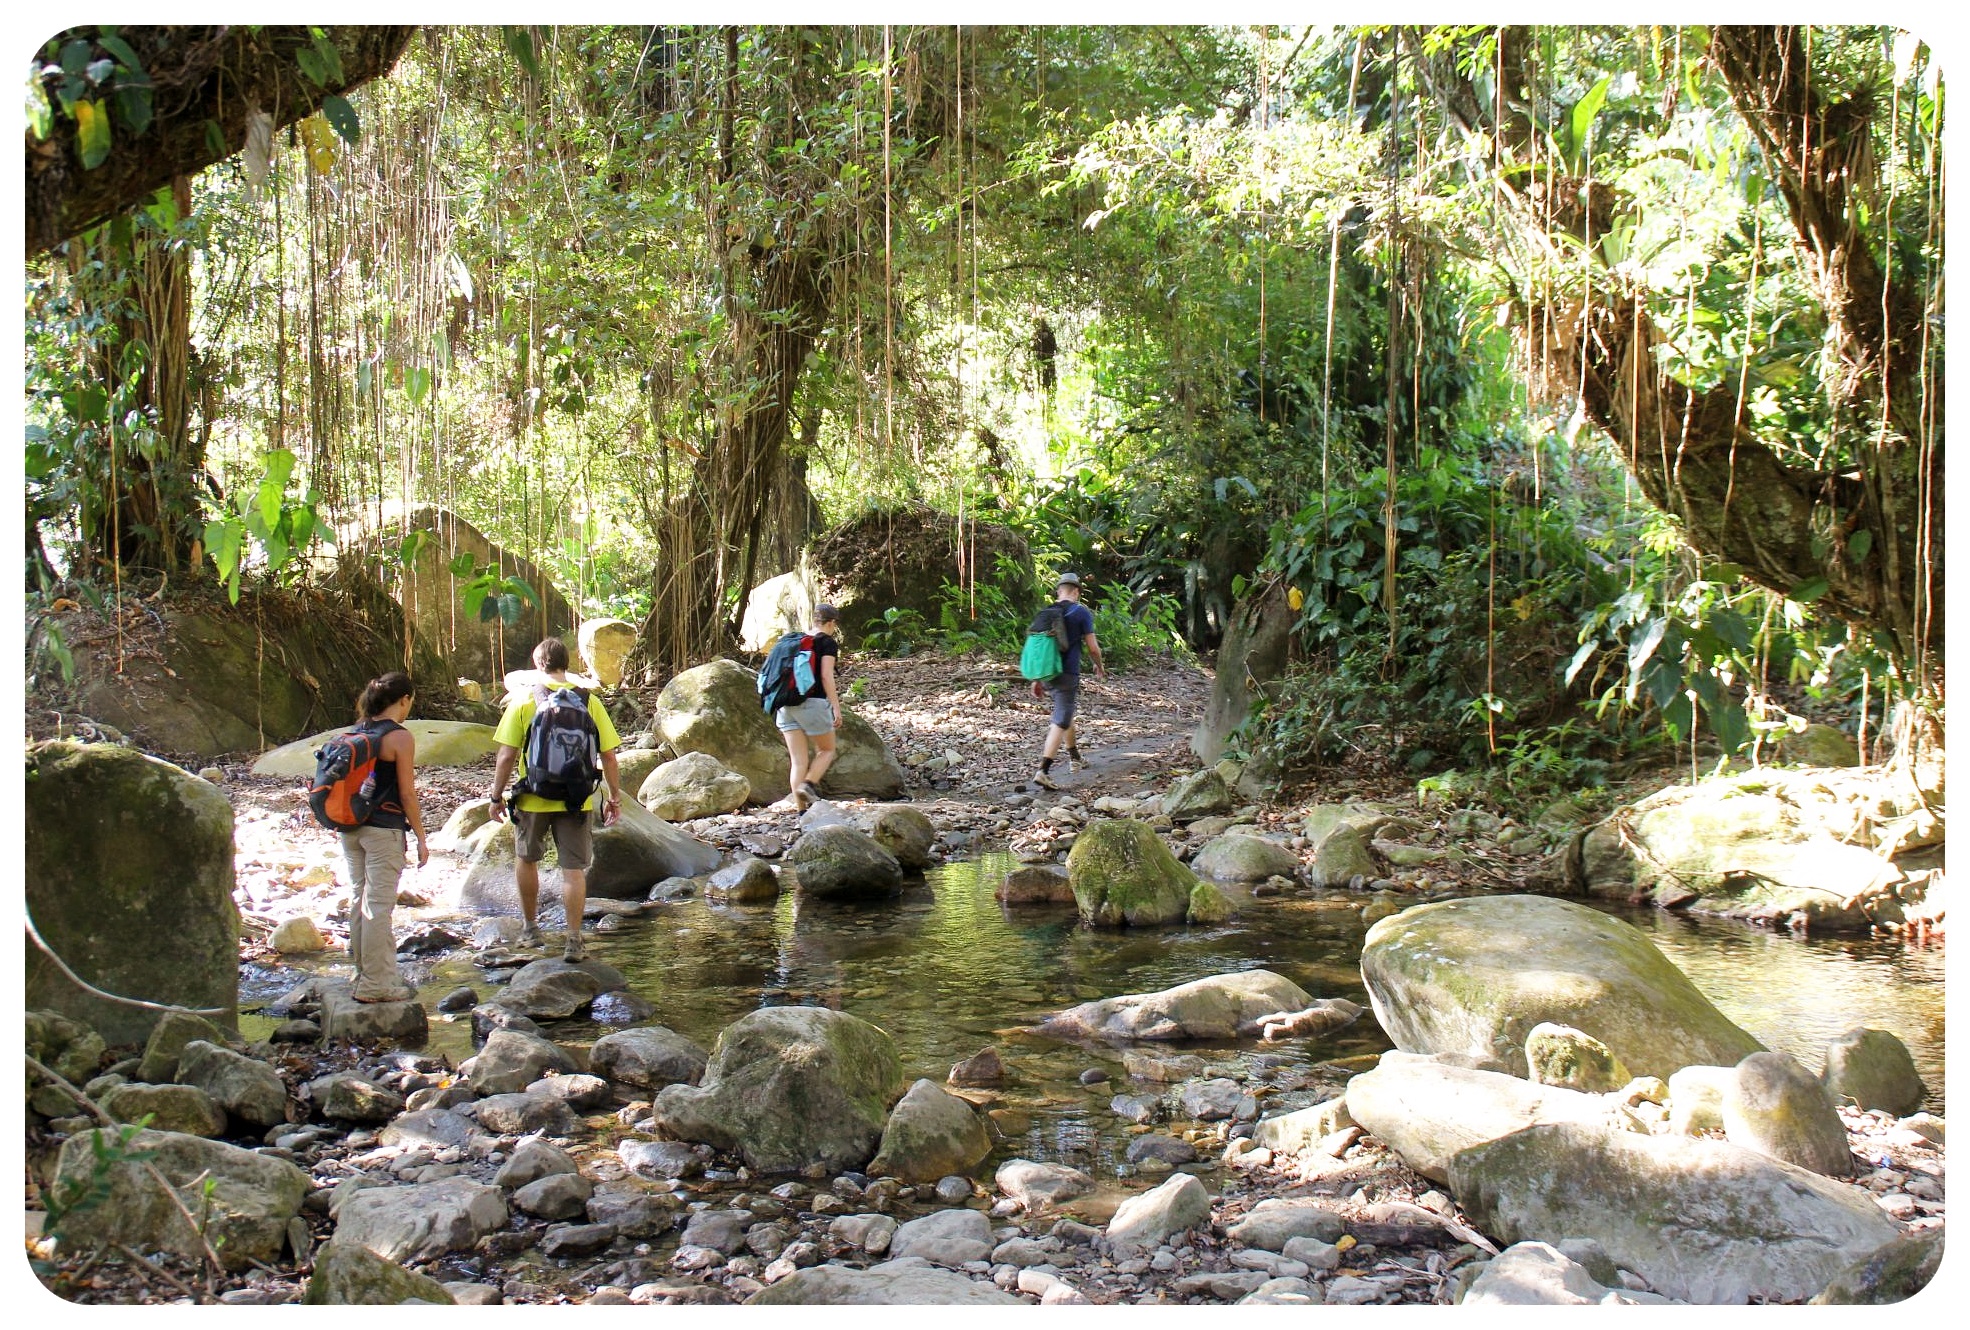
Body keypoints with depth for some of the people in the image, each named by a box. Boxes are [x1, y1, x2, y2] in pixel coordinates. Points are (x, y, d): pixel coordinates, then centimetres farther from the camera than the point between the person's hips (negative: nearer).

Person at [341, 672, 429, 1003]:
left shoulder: (357, 731, 8)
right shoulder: (400, 737, -12)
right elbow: (407, 793, -11)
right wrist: (421, 838, -4)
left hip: (350, 827, 7)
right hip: (383, 830, -7)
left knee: (361, 901, 14)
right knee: (378, 906, -2)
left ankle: (368, 973, 25)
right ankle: (377, 984, 2)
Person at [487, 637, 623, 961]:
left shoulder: (523, 700, -5)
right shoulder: (589, 701, -1)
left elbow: (507, 755, -8)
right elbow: (609, 755, -2)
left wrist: (496, 795, 3)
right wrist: (615, 797, 8)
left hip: (533, 798, 0)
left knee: (526, 859, 21)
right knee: (574, 869, 4)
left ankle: (529, 928, 31)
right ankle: (574, 942, 1)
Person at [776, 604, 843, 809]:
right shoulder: (828, 643, -1)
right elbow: (826, 676, -11)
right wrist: (836, 707, -12)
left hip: (786, 705, 5)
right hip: (813, 703, -5)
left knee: (798, 759, 5)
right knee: (827, 750, 12)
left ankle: (800, 807, 0)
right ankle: (808, 785, -10)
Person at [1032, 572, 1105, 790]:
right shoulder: (1081, 612, -5)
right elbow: (1093, 648, -4)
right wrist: (1099, 666, 16)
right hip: (1068, 674, -6)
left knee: (1065, 712, 26)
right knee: (1061, 721, -8)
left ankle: (1074, 758, 40)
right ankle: (1043, 771, -20)